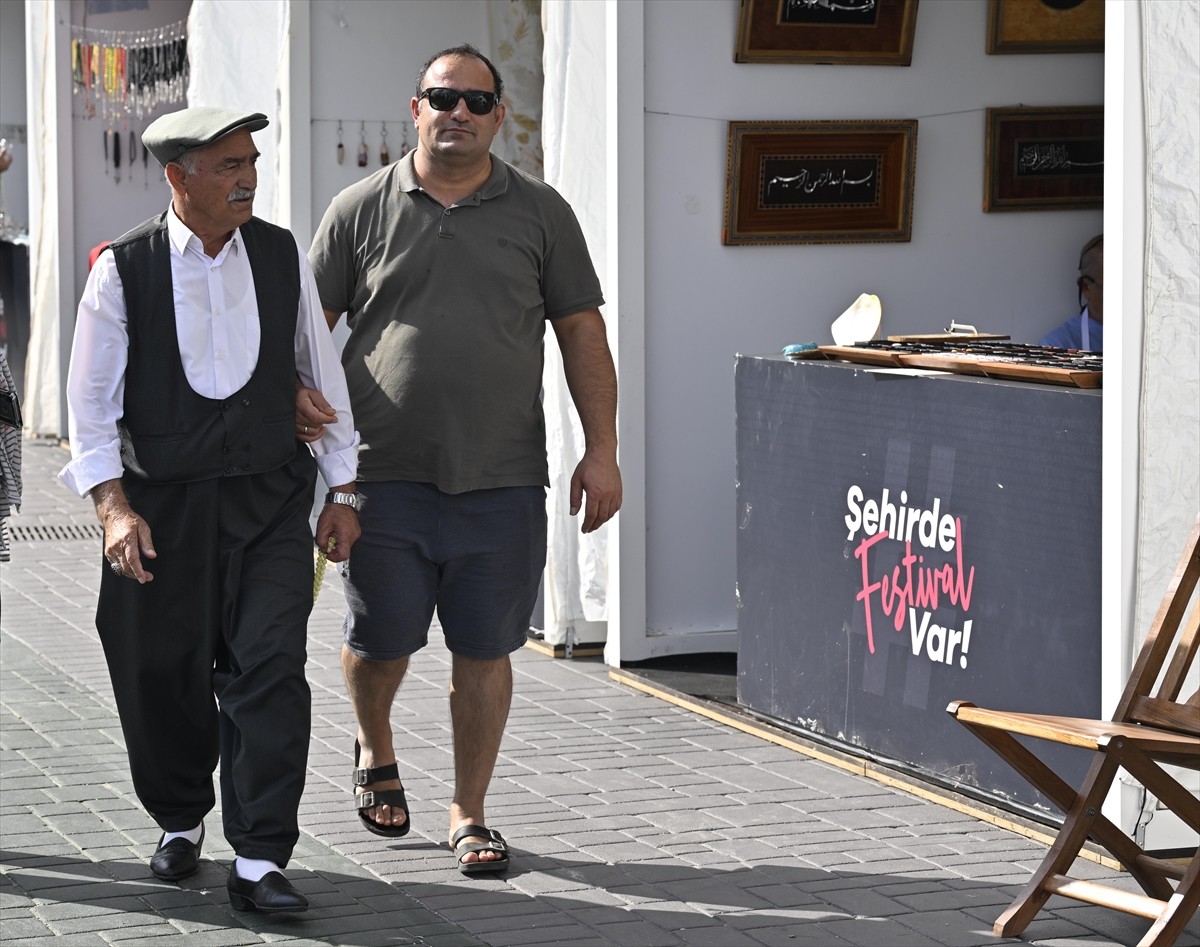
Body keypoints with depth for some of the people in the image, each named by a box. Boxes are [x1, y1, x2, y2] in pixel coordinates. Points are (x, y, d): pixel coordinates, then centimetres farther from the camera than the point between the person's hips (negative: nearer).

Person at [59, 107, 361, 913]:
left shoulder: (283, 257, 3)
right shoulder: (123, 271, -5)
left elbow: (324, 376, 11)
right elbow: (91, 401, -3)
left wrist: (343, 492, 9)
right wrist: (114, 507, -13)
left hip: (272, 502, 1)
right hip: (162, 506, -1)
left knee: (269, 668, -10)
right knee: (163, 680, 8)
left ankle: (259, 861, -6)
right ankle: (181, 822, 35)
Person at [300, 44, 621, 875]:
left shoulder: (540, 212, 8)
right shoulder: (361, 210, 6)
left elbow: (583, 333, 8)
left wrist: (602, 450, 1)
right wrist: (298, 391, -13)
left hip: (502, 479, 1)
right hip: (387, 473, 0)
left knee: (484, 649, 3)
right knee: (382, 640, 2)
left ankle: (470, 814, 18)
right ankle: (376, 751, 34)